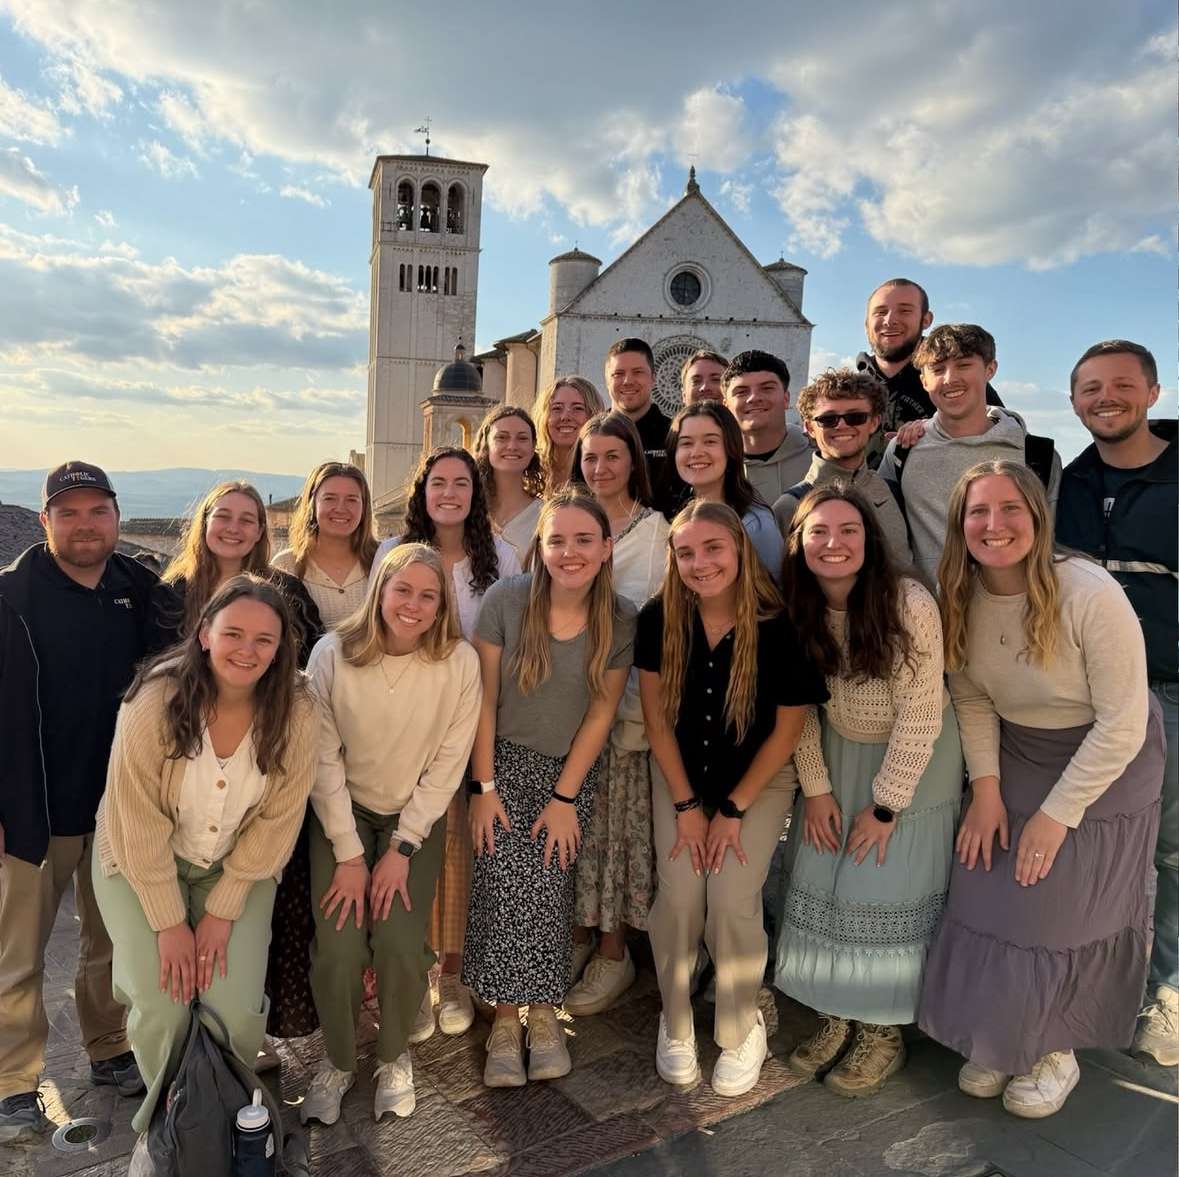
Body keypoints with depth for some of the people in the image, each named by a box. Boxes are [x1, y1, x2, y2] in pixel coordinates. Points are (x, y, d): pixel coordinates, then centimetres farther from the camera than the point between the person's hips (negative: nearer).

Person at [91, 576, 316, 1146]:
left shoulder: (295, 713, -18)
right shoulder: (156, 701, -23)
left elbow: (276, 823, -11)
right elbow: (138, 824, -18)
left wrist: (222, 912, -11)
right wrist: (169, 923, -15)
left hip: (239, 867, 1)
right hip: (144, 866, -1)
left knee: (235, 1009, -12)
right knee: (163, 1008, -14)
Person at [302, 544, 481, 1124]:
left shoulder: (460, 663, -16)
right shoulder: (332, 655, -16)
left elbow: (448, 764, -10)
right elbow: (324, 762, -11)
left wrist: (402, 849, -12)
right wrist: (349, 854, -11)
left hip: (417, 818, 0)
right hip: (342, 815, 0)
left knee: (400, 946, -16)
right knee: (338, 950, -14)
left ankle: (394, 1057, 16)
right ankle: (338, 1061, 18)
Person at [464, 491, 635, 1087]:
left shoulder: (620, 620, -9)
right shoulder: (505, 600, -13)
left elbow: (601, 714, -5)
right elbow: (484, 699, -8)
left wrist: (565, 798, -6)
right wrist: (484, 787, -9)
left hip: (572, 769, 1)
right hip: (504, 758, -1)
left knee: (546, 879, -14)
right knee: (504, 874, -17)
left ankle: (541, 1011, 6)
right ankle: (505, 1018, -1)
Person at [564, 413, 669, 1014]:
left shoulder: (657, 532, 0)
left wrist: (639, 706, -12)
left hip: (622, 700, -3)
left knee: (617, 820, 3)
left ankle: (612, 954, 18)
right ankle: (577, 935, 26)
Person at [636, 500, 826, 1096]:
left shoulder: (778, 626, -23)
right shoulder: (658, 619, -16)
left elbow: (787, 729, -12)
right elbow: (656, 717, -6)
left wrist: (733, 810, -9)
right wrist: (686, 806, -7)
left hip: (758, 778, -2)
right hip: (679, 774, 2)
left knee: (733, 898, -13)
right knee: (678, 895, -10)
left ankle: (741, 1030, 15)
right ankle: (674, 1024, 18)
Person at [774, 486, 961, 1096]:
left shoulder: (910, 605, -26)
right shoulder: (796, 609, -11)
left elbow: (920, 715, -20)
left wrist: (885, 805, -15)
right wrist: (815, 788, -3)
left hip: (915, 758, -4)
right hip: (838, 754, 5)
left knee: (886, 891, -3)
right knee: (819, 883, 4)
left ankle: (885, 1034, 18)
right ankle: (836, 1018, 24)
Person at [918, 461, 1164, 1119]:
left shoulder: (1089, 595, -28)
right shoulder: (962, 598, -12)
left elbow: (1122, 724, -23)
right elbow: (972, 698, -2)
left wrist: (1057, 814, -19)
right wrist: (986, 786, -12)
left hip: (1106, 763, -4)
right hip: (1015, 759, 4)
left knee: (1065, 911, 2)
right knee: (988, 900, 3)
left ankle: (1055, 1052, 28)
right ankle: (998, 1039, 28)